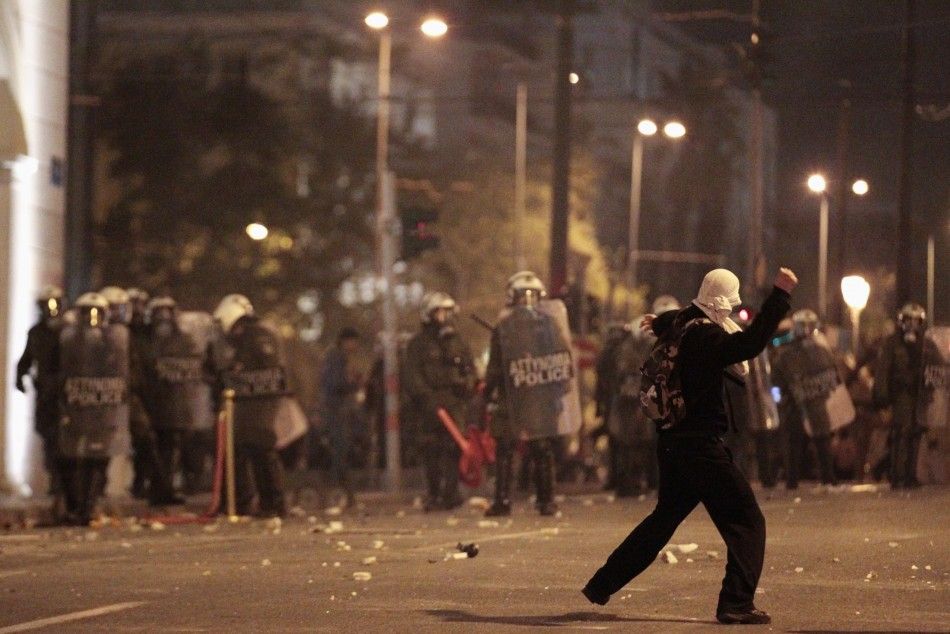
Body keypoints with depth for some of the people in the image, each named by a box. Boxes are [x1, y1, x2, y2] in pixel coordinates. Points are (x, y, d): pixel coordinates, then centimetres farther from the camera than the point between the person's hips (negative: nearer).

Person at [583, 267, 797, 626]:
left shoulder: (681, 323, 9)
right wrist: (780, 295, -34)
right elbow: (750, 343, -35)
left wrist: (658, 324, 60)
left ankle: (601, 585, 28)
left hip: (673, 443, 10)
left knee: (665, 517, 24)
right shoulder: (704, 334, -19)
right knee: (746, 521, -5)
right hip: (700, 444, -10)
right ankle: (736, 603, -12)